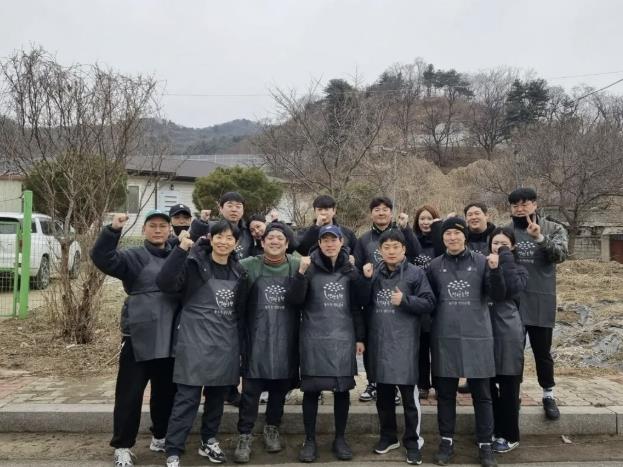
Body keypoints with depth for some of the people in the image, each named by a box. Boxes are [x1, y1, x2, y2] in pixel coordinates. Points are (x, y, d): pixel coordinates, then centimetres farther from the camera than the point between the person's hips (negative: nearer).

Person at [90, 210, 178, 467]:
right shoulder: (134, 257, -2)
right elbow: (101, 258, -16)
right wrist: (113, 230, -30)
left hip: (169, 338, 4)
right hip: (138, 337, -4)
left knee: (166, 392, 16)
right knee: (129, 394, 3)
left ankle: (160, 436, 35)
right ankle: (123, 446, 19)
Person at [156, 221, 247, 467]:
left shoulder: (237, 271, 10)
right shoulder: (193, 263, -6)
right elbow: (165, 283, -21)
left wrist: (241, 341, 14)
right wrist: (181, 249, -28)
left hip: (227, 344, 5)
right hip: (196, 342, -5)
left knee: (217, 396, 15)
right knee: (187, 398, -4)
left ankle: (209, 442, 32)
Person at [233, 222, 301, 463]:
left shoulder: (297, 266, 1)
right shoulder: (248, 266, -2)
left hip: (285, 339, 2)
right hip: (257, 339, -2)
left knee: (280, 388, 14)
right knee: (251, 390, 1)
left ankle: (272, 429, 34)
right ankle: (245, 436, 16)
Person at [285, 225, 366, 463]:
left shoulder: (350, 270, 7)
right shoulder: (310, 268, -2)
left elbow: (356, 307, 12)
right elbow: (293, 300, -10)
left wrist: (359, 337, 9)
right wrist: (301, 273, -22)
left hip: (343, 338, 3)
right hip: (314, 339, -2)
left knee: (342, 389, 8)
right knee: (312, 390, 4)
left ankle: (340, 438, 24)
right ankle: (310, 440, 18)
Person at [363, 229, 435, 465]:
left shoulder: (415, 273, -3)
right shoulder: (374, 273, 8)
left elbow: (429, 303, -4)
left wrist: (405, 300, -18)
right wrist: (365, 281, -3)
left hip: (404, 341, -4)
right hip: (379, 341, 4)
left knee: (409, 394, 1)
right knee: (383, 393, 15)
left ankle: (413, 441, 15)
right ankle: (388, 436, 31)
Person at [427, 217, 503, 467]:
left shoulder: (481, 262, 2)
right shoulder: (434, 266, 5)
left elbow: (497, 295, -3)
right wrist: (438, 320, -1)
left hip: (477, 336, -1)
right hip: (444, 337, 1)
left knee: (481, 394, 7)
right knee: (445, 393, 9)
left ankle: (485, 444, 20)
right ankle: (446, 441, 23)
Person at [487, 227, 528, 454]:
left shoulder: (518, 269, 5)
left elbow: (513, 290, -17)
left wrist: (506, 260, -13)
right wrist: (493, 270, -14)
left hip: (508, 332, -3)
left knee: (508, 387, 4)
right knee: (487, 385, 10)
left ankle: (510, 436, 18)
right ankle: (493, 431, 25)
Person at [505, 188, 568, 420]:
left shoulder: (553, 229, 2)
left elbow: (560, 254, -15)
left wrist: (540, 238, -30)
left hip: (541, 301, -1)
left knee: (542, 351, 9)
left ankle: (548, 394, 26)